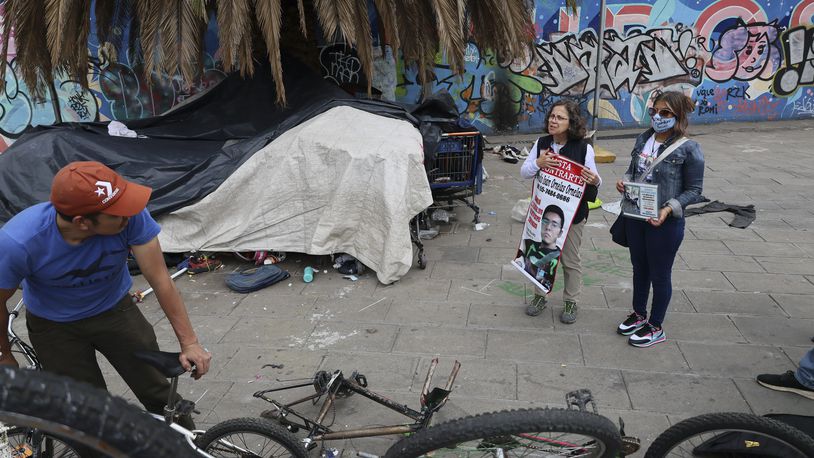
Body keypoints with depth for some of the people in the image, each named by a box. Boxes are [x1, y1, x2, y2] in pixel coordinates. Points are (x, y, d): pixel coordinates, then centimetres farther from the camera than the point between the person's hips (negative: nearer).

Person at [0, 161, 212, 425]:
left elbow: (161, 281, -25)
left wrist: (189, 342, -23)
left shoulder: (131, 216, -33)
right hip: (54, 326, -1)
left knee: (160, 396, 2)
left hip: (115, 310, 1)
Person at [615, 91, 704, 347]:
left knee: (659, 274, 10)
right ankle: (639, 314, 43)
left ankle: (656, 327, 29)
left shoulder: (688, 149, -15)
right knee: (639, 267, 21)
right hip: (635, 216, 6)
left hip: (665, 222, -6)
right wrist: (624, 181, -7)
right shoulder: (643, 140, 1)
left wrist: (669, 209, -25)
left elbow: (694, 190, -11)